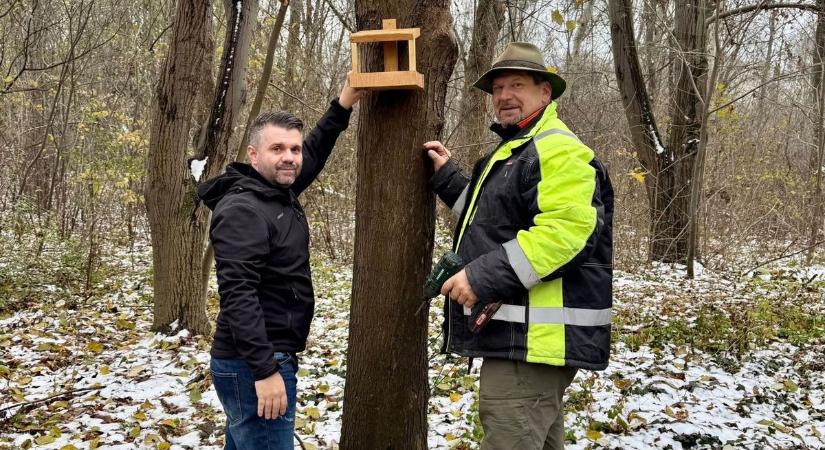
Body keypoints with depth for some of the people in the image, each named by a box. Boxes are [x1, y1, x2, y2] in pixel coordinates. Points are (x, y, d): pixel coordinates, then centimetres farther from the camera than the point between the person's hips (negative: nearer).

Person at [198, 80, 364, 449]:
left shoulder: (281, 192, 9)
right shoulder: (243, 210, -18)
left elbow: (313, 154, 27)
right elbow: (237, 295, -25)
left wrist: (343, 105, 17)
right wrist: (266, 370, -28)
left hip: (261, 362, 10)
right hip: (253, 368, -10)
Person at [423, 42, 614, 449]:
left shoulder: (557, 149, -13)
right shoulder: (514, 149, 22)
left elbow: (566, 230, -27)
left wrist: (483, 276, -27)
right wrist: (447, 178, 22)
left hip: (533, 336, -11)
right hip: (522, 334, 11)